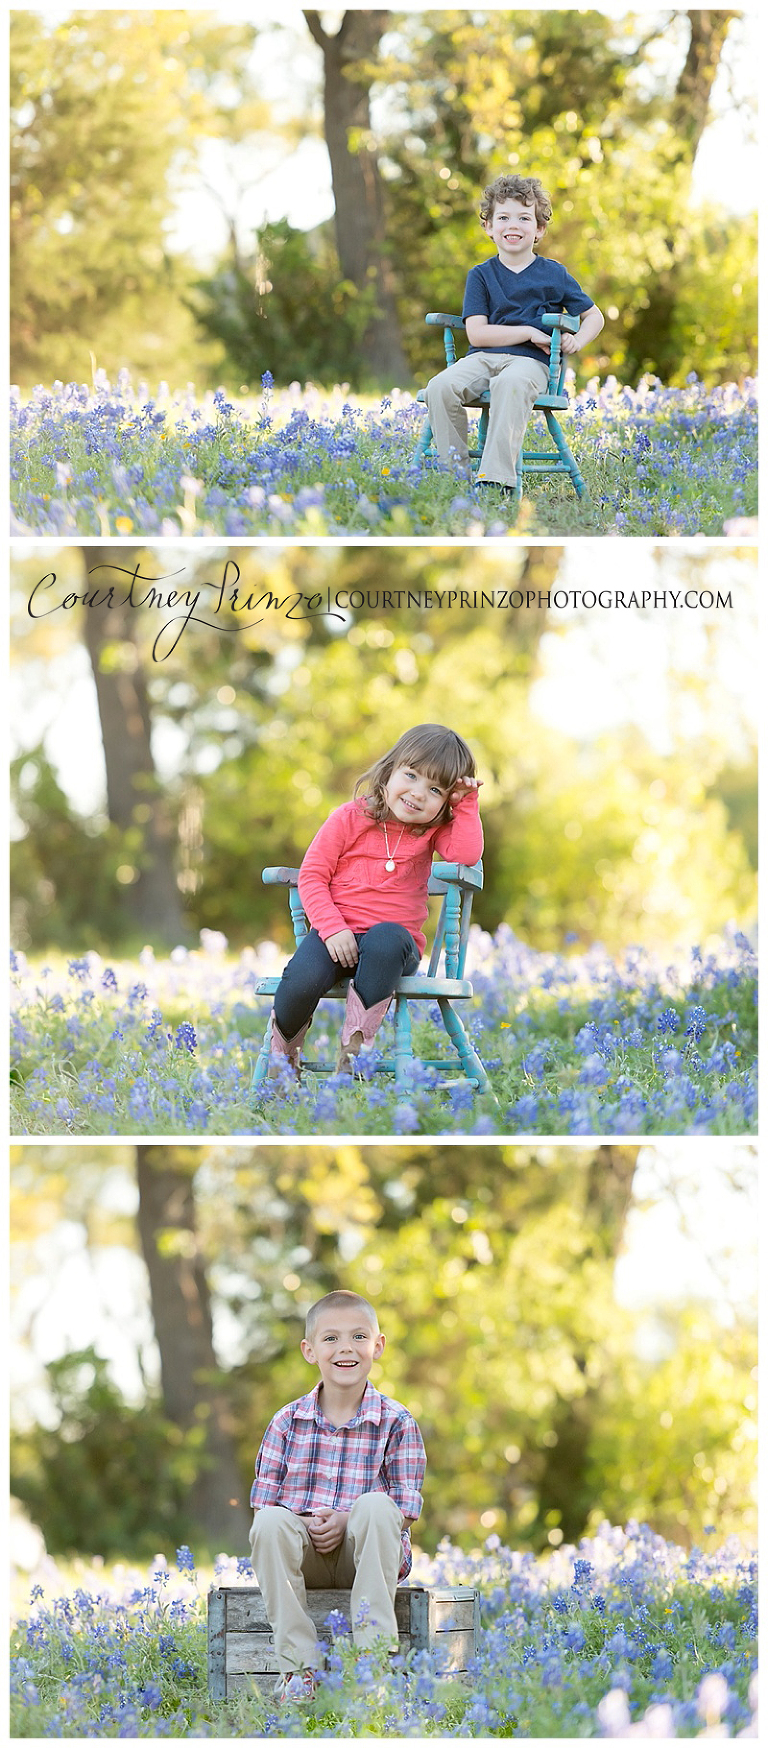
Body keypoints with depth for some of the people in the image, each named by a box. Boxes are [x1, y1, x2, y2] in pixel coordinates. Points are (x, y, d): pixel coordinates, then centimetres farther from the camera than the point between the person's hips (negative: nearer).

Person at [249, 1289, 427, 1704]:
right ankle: (298, 1666, -31)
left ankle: (375, 1647, -33)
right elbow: (263, 1499, 3)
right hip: (305, 1555, 1)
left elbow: (406, 1509, -3)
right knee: (269, 1521, -30)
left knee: (375, 1505, -32)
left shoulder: (395, 1421, 1)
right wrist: (306, 1526, -18)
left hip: (364, 1553, -1)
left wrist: (347, 1521, -20)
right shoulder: (288, 1422, 5)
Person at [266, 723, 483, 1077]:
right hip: (338, 936, -1)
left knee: (387, 939, -40)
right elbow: (312, 876, 0)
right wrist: (333, 928, -14)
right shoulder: (349, 819, 2)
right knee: (303, 980, -33)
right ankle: (284, 1043, 2)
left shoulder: (432, 830, 9)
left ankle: (356, 1044, -30)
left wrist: (466, 804, -6)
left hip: (395, 936, 1)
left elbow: (467, 853, -11)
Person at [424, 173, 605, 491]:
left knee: (509, 385, -40)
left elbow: (593, 315, 21)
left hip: (530, 361, -2)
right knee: (440, 387, -30)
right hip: (483, 357, 2)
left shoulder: (553, 275, 12)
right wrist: (530, 333, -8)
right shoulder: (481, 275, 11)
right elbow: (477, 333, 0)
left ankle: (496, 478, -45)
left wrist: (578, 340, -1)